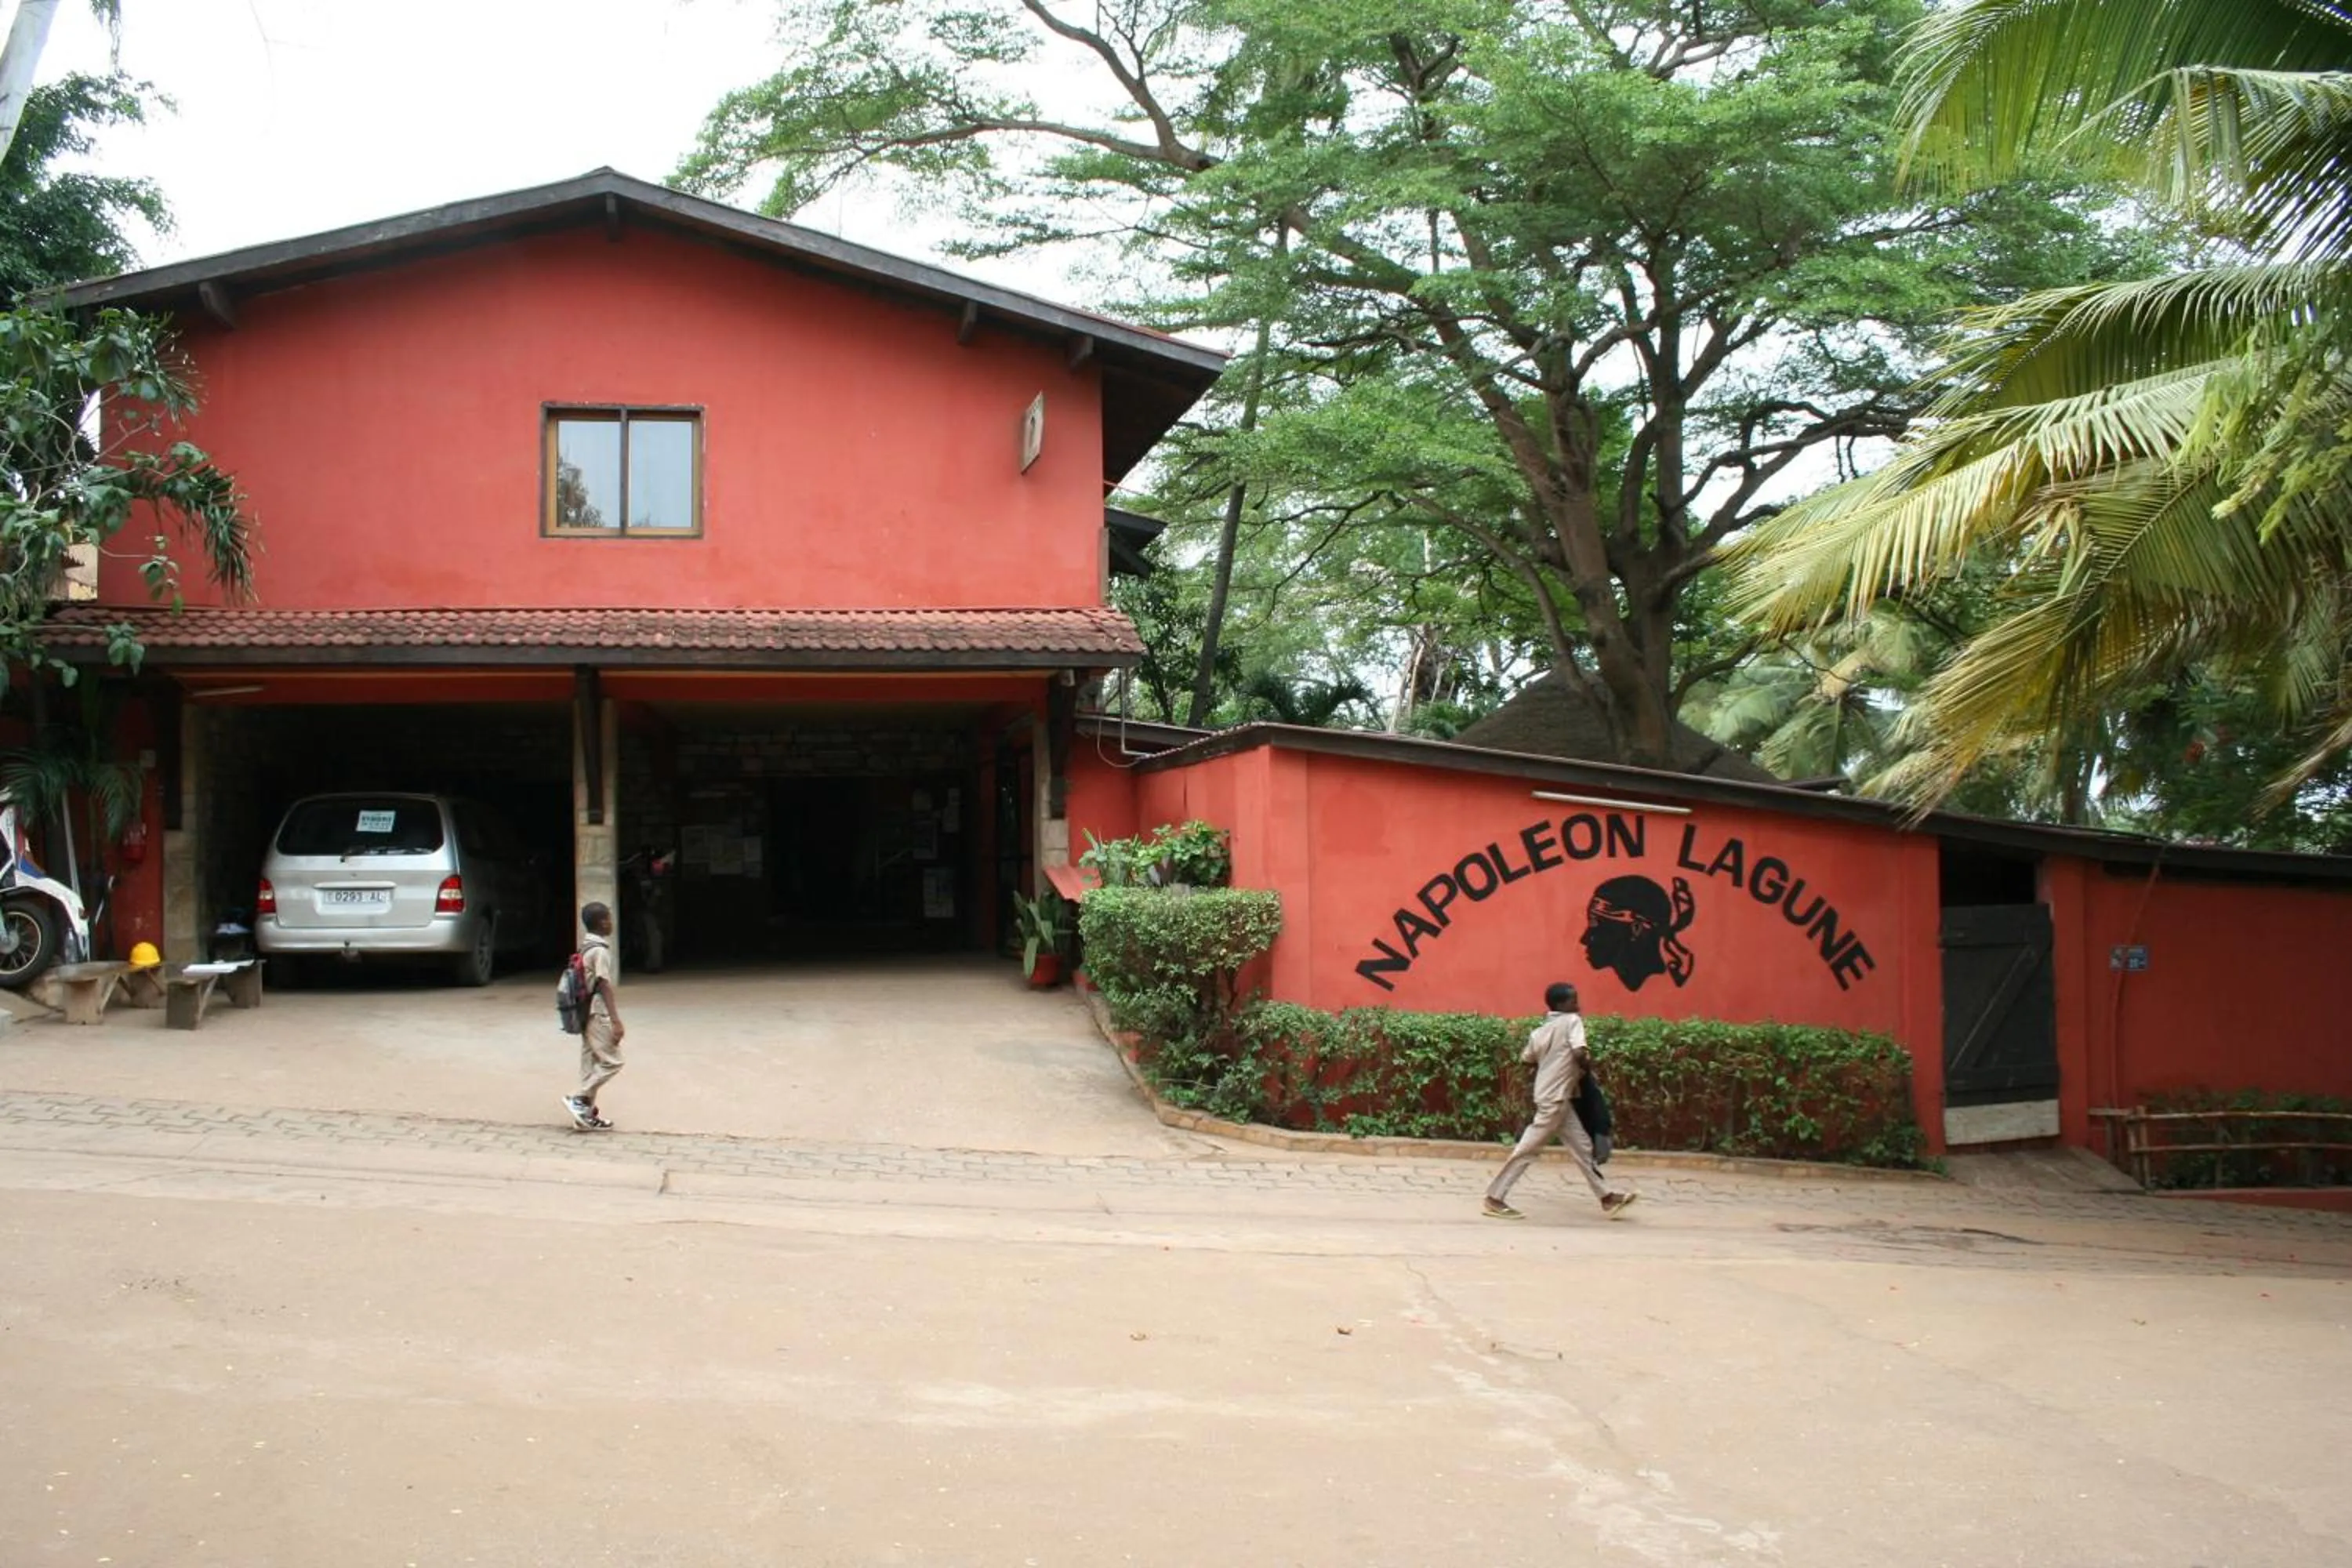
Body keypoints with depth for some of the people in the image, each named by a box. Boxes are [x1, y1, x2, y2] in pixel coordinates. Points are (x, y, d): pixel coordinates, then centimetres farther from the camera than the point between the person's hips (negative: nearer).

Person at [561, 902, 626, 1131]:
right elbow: (604, 986, -21)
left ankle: (586, 1113, 11)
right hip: (599, 1014, -9)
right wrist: (616, 1020, -23)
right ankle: (578, 1099, -7)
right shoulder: (600, 950, -16)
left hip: (587, 1013, 9)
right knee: (611, 1061, -6)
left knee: (591, 1064, 10)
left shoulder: (586, 947, 12)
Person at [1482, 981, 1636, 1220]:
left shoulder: (1541, 1030, 10)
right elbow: (1579, 1053, -24)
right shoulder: (1572, 1021, -10)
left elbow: (1526, 1059, 13)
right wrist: (1588, 1063, -3)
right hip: (1555, 1098, -9)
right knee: (1528, 1150, -3)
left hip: (1558, 1098, 9)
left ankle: (1606, 1198, 17)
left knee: (1582, 1147, 12)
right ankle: (1495, 1199, 1)